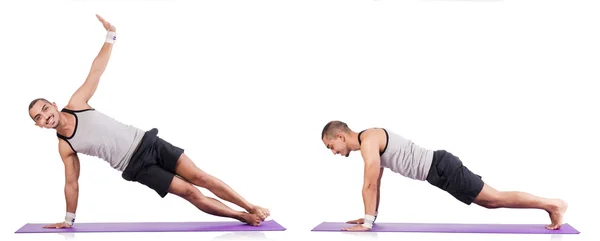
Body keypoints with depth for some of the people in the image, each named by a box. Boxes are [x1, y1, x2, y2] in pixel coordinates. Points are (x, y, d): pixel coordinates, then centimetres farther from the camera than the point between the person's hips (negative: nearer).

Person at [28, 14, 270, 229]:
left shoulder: (76, 104, 0)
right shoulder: (65, 147, -1)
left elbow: (96, 71, -3)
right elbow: (71, 184, 8)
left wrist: (110, 36, -11)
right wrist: (68, 219, 12)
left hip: (146, 141, 1)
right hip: (135, 166, -1)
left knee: (199, 177, -5)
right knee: (189, 192, -9)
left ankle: (251, 208, 4)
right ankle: (243, 217, 2)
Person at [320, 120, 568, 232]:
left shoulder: (368, 140, -15)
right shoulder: (370, 140, 17)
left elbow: (370, 185, -19)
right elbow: (376, 184, 25)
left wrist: (367, 222, -15)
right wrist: (371, 215, 25)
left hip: (441, 168, -9)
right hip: (439, 168, 9)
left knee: (496, 198, -5)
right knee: (490, 201, 14)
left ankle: (552, 204, 0)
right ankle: (551, 204, 18)